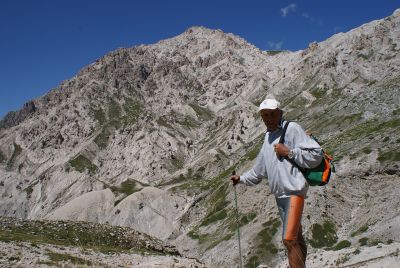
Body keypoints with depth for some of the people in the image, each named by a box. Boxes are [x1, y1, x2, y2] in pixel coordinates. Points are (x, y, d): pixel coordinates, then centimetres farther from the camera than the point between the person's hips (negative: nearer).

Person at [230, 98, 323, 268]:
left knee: (289, 239, -15)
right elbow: (259, 170, 26)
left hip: (294, 192, -8)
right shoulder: (268, 137, 14)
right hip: (279, 195, 8)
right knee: (296, 238, 18)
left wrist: (289, 152, -18)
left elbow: (316, 154, -14)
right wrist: (241, 179, 28)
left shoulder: (292, 129, -8)